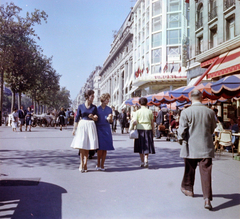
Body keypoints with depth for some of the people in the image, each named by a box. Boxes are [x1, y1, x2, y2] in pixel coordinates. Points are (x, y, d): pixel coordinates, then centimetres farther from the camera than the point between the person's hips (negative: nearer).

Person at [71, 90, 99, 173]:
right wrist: (74, 129, 4)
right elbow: (77, 118, 5)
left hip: (91, 126, 1)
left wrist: (93, 117, -13)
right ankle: (82, 163, 11)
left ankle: (85, 164, 10)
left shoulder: (94, 107, 6)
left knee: (88, 146, 2)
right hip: (82, 125, -1)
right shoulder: (81, 106, 3)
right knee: (81, 145, -2)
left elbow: (96, 119, 10)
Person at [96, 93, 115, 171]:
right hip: (99, 129, -3)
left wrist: (109, 119, -8)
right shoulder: (97, 108, 1)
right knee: (100, 147, -7)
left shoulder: (109, 109, 10)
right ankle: (98, 164, 9)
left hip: (107, 129, 3)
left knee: (105, 148, 2)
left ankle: (102, 165, 11)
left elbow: (111, 121, 13)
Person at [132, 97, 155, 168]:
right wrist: (153, 130, 14)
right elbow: (152, 122, 5)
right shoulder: (150, 111, 1)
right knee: (147, 146, 9)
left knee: (141, 146, 9)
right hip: (148, 129, 1)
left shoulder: (137, 112, -3)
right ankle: (146, 160, -9)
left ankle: (142, 162, 14)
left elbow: (134, 122, -10)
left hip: (140, 129, -1)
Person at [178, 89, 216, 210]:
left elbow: (182, 129, -8)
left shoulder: (186, 112, -10)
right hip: (206, 147, 1)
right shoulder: (210, 112, -1)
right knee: (206, 172, 0)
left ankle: (188, 189, 38)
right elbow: (212, 129, 12)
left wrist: (181, 139, 10)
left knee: (190, 169, 18)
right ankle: (207, 198, -5)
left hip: (191, 147, -1)